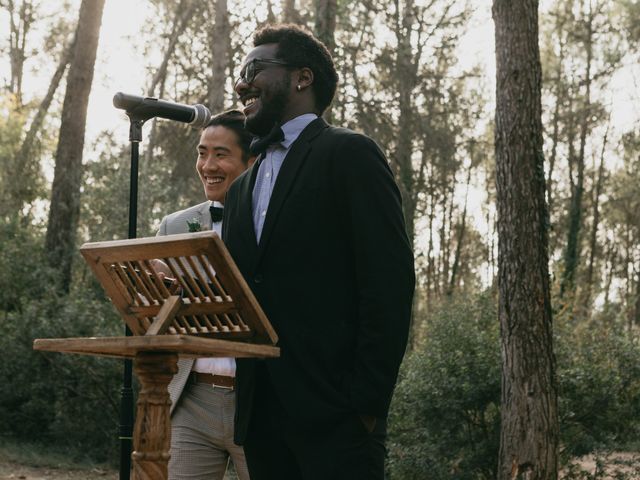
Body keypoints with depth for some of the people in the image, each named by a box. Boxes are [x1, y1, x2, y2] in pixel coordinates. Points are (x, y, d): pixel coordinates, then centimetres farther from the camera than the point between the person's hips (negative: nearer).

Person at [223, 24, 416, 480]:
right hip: (260, 414, 7)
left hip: (333, 409, -6)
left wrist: (367, 399, -16)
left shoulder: (350, 154, -2)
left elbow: (389, 280, -11)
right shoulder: (241, 189, 21)